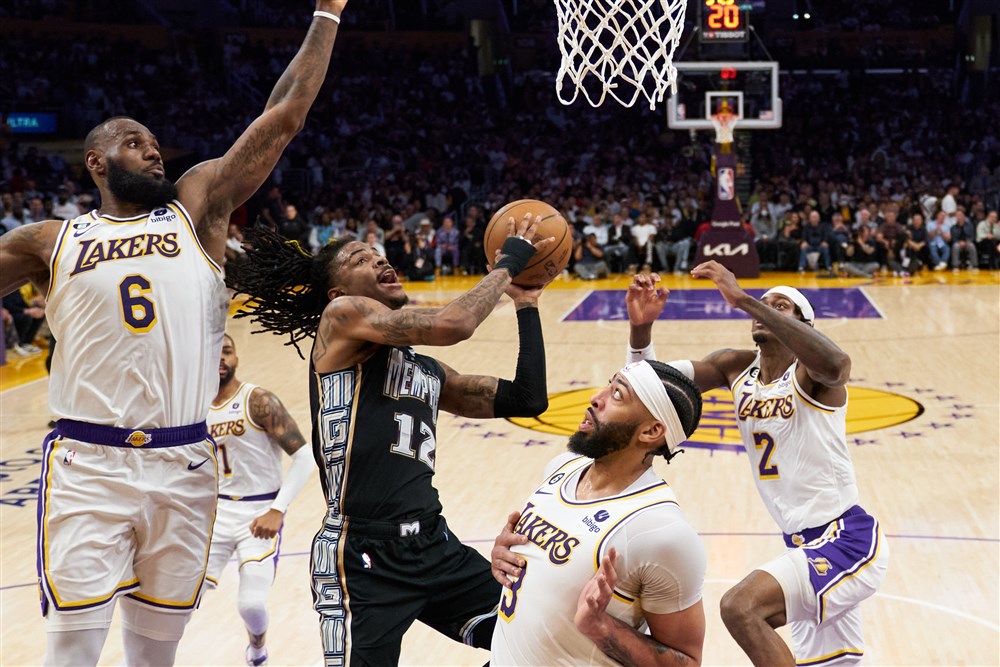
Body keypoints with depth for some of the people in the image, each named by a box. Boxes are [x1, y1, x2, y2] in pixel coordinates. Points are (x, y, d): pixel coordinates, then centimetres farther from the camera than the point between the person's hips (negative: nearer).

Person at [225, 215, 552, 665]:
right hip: (362, 558, -8)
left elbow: (527, 400, 17)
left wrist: (526, 306, 15)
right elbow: (453, 324, -18)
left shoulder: (429, 371, 18)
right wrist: (509, 261, -4)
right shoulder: (342, 315, -5)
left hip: (434, 544, 8)